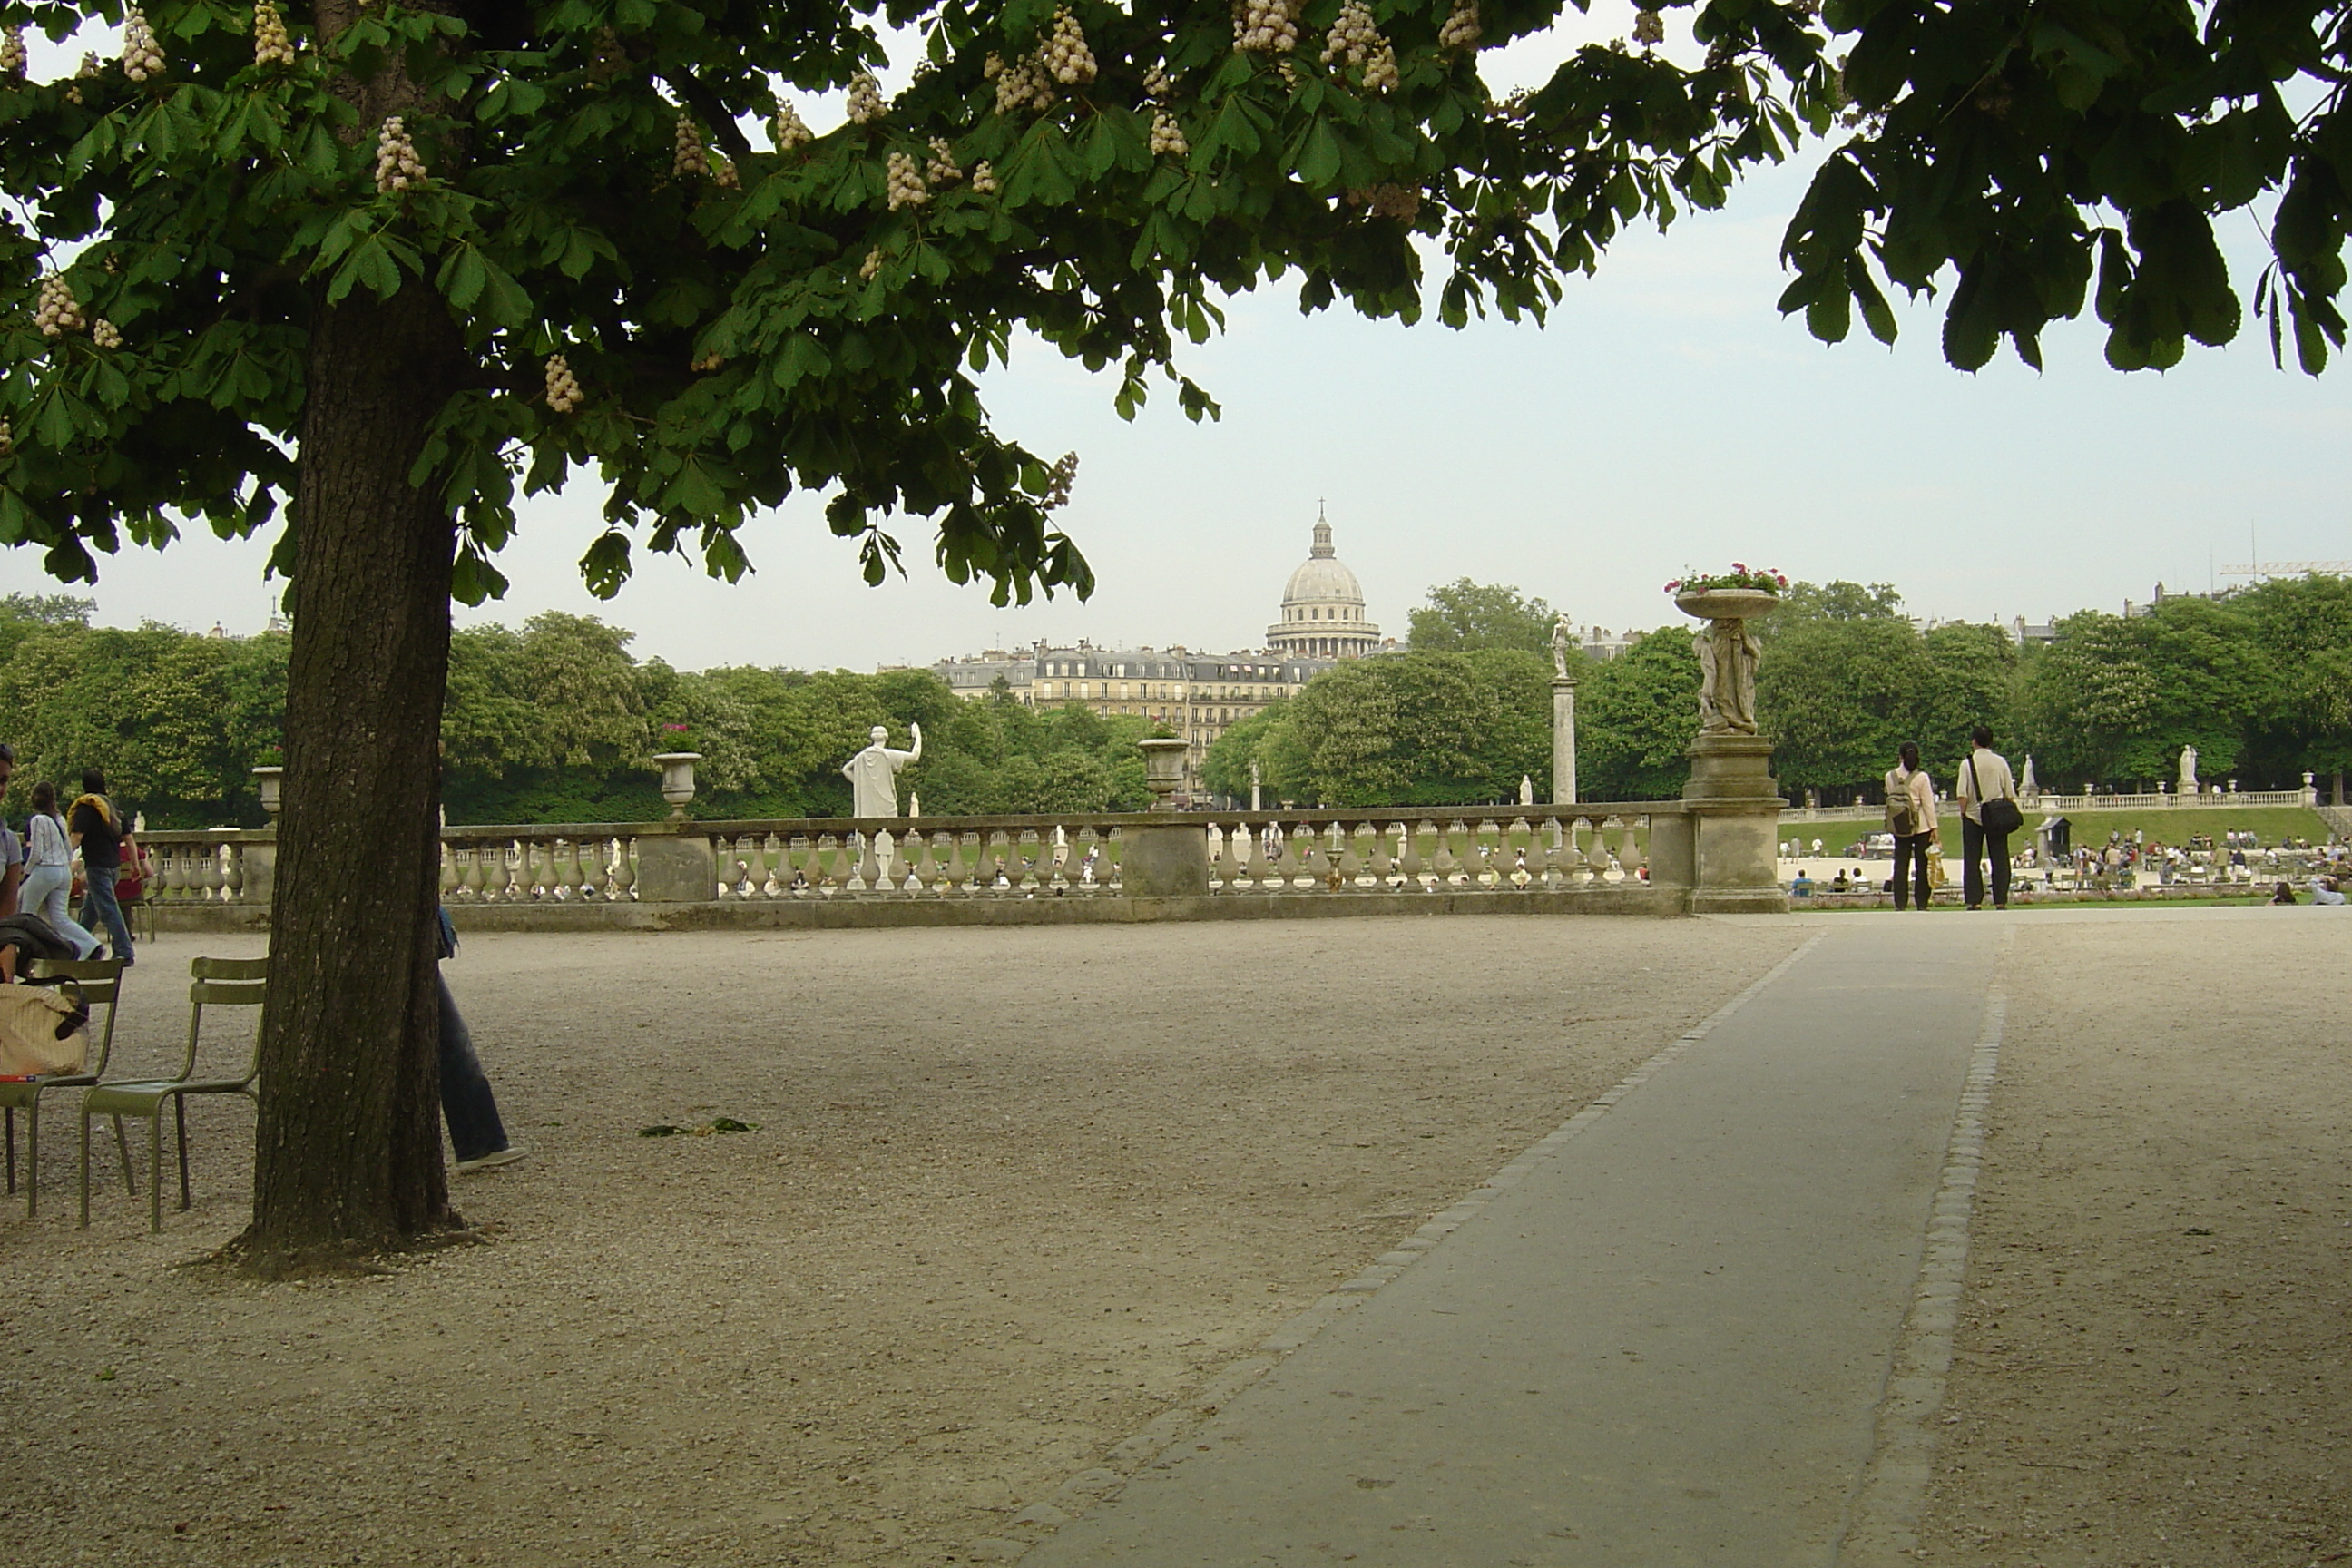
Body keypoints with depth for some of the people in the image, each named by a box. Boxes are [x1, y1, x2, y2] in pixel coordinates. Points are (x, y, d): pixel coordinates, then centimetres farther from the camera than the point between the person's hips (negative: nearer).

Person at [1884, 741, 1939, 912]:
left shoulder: (1890, 777, 1)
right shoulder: (1922, 777, -7)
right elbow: (1928, 804, -6)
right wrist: (1934, 829, -3)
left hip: (1899, 828, 2)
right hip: (1921, 827, -2)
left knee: (1900, 865, 3)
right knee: (1922, 866, 4)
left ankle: (1900, 904, -2)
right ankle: (1922, 903, 4)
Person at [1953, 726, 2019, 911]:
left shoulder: (1967, 764, -5)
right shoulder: (2000, 762, 1)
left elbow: (1963, 794, -10)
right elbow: (2010, 793, 1)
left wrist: (1963, 813, 1)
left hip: (1973, 815, -1)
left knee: (1972, 861, 3)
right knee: (1999, 859, 5)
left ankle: (1975, 901, -3)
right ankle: (2000, 900, 1)